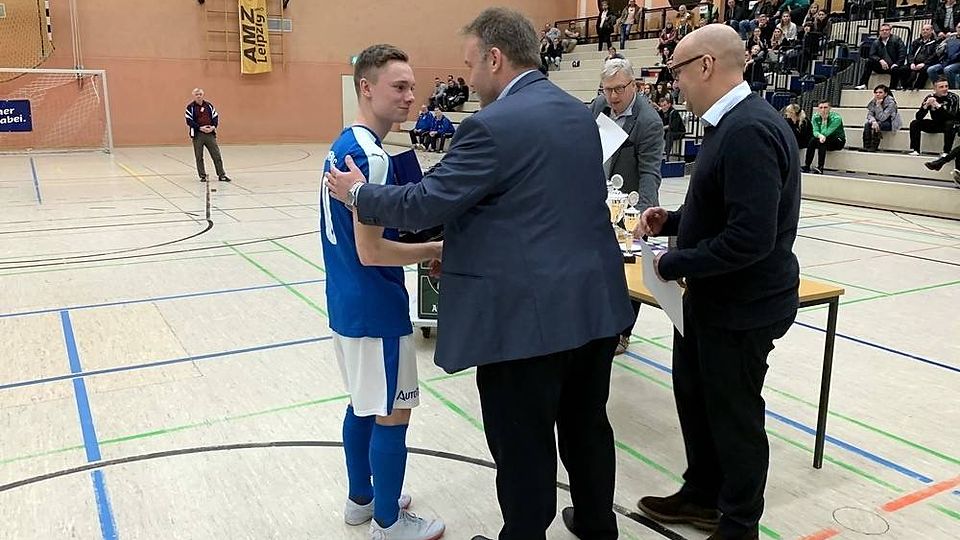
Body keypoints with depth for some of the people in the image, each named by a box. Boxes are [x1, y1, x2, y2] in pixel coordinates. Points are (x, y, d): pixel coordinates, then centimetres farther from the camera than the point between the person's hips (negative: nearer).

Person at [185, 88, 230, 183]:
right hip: (197, 135, -2)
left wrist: (213, 127, -7)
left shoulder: (209, 105, 9)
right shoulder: (190, 107, -1)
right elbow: (189, 121, -6)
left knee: (216, 155, 0)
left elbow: (215, 117, 11)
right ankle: (202, 176, 12)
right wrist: (200, 128, -15)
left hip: (210, 134, 2)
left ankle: (221, 175, 6)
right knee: (199, 157, 3)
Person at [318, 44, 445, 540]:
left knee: (363, 405, 21)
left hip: (348, 304, 10)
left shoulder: (342, 147, 9)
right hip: (375, 310, -10)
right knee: (392, 415, 5)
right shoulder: (370, 156, -22)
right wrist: (438, 249, -14)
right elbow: (371, 251, -25)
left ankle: (360, 498, 37)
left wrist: (421, 246, 9)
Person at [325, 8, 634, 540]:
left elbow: (426, 203, -15)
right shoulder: (579, 113, 11)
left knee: (522, 443, 8)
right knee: (586, 424, 23)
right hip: (594, 302, 9)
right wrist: (459, 242, 23)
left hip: (528, 312, -9)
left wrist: (358, 192, 3)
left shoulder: (492, 126, -16)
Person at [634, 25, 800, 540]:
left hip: (743, 306, -10)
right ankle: (703, 496, 44)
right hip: (713, 297, 10)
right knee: (695, 396, 22)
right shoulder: (732, 123, 8)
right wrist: (672, 220, 5)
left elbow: (750, 237, -30)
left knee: (734, 416, 8)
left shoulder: (749, 131, -25)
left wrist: (674, 264, -19)